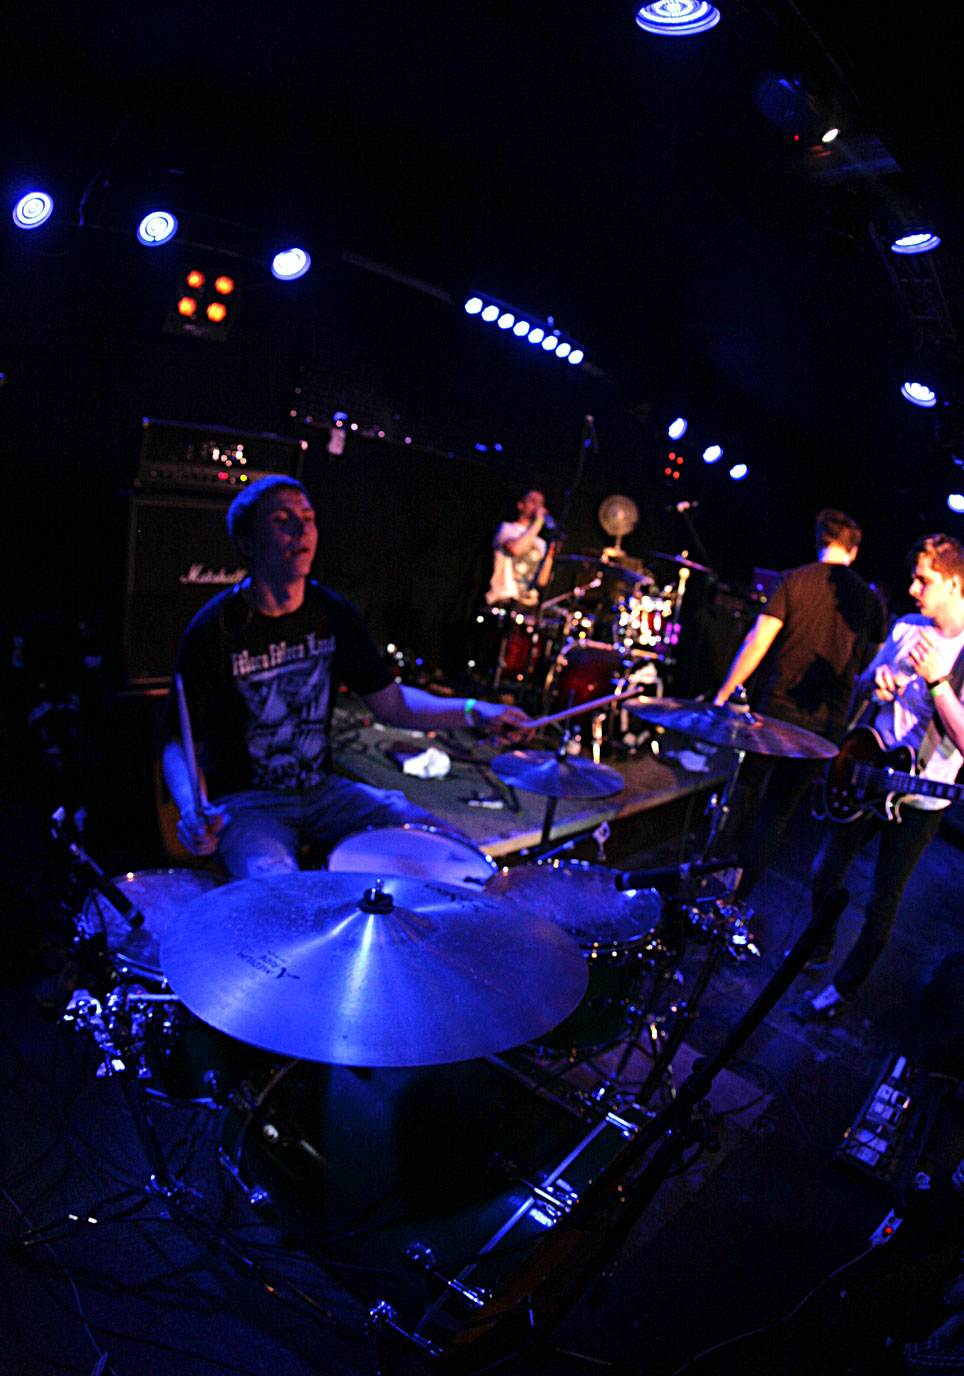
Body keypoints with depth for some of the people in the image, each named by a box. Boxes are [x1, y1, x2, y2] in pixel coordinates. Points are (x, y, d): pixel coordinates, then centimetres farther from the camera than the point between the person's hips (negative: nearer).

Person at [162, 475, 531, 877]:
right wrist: (191, 811, -32)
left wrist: (473, 711, -11)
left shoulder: (333, 613, -1)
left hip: (322, 788, 5)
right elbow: (179, 743, -11)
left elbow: (391, 703, 4)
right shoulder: (214, 630, -15)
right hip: (246, 800, -4)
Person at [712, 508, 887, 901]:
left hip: (780, 707, -2)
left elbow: (758, 641, -11)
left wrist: (723, 694, -7)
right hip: (828, 721, 2)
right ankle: (740, 893, 14)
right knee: (780, 808, 11)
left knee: (747, 788, 18)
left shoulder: (794, 581, -4)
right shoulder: (870, 598, 5)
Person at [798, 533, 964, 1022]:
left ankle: (843, 990, 26)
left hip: (920, 800, -5)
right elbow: (859, 689, 12)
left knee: (883, 902, 7)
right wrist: (876, 680, -11)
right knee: (824, 874, 16)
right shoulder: (906, 627, 3)